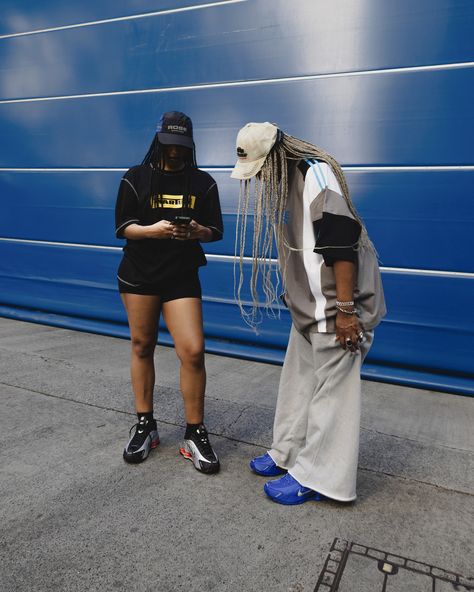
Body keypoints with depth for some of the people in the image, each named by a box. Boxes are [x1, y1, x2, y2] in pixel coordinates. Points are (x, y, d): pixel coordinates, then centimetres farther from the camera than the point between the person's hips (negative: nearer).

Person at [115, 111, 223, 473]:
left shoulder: (203, 182, 3)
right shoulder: (136, 178, 2)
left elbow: (216, 231, 4)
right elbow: (123, 227, -1)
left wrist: (196, 231, -18)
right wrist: (154, 230, -20)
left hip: (182, 277, 0)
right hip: (138, 274, 1)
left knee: (193, 351, -11)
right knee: (142, 347, 8)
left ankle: (195, 435, 6)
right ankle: (145, 425, 25)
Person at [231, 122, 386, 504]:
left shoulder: (317, 176, -18)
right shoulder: (283, 181, 11)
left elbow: (342, 246, -24)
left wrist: (345, 310, -24)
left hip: (336, 306, -10)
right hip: (309, 304, 10)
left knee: (330, 390, 1)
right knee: (298, 381, 17)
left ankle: (315, 477, 14)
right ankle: (289, 453, 33)